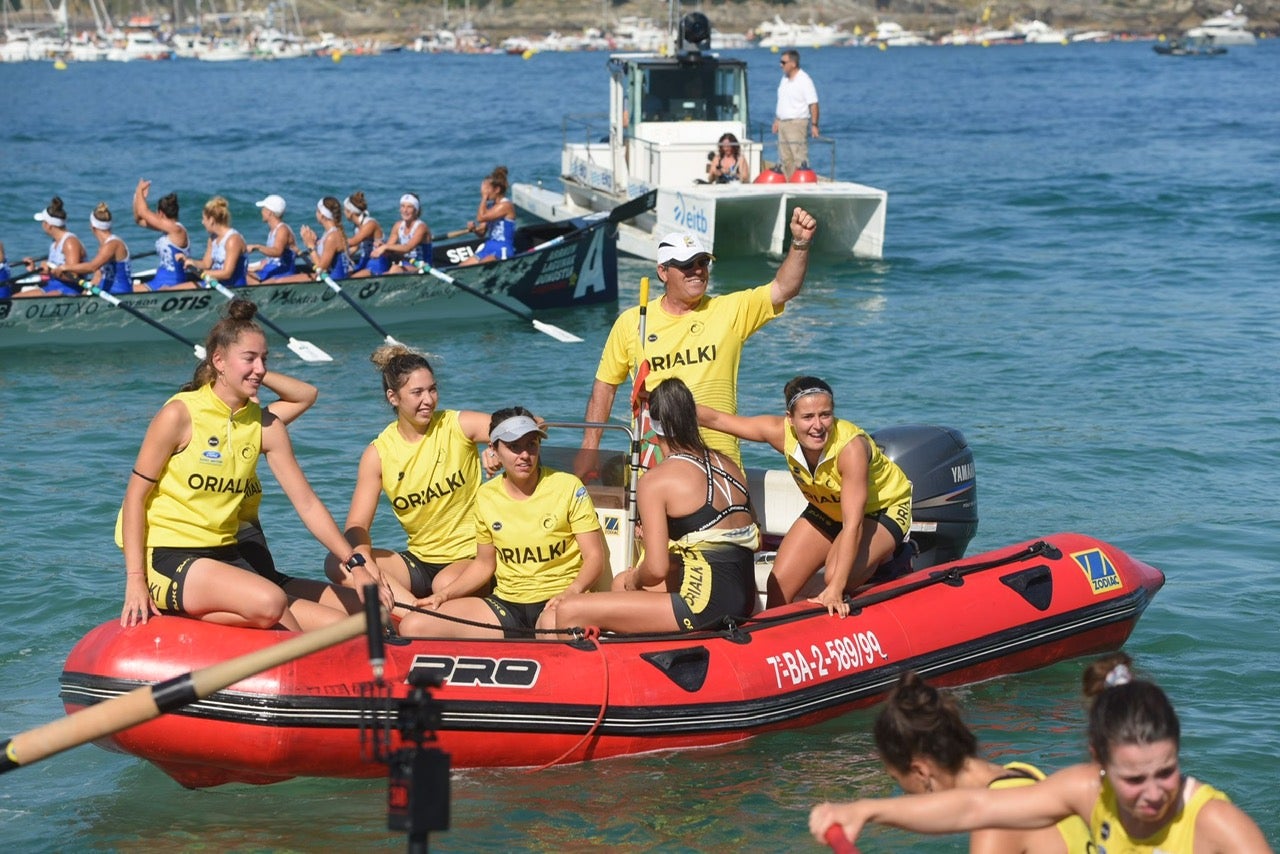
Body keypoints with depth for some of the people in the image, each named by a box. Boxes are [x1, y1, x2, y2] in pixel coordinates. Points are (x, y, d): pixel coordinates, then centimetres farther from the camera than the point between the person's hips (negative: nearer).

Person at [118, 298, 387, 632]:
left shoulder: (267, 427, 6)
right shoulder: (180, 414, -9)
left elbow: (306, 503, 6)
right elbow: (136, 495, -8)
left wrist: (356, 564, -2)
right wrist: (135, 581, -15)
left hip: (224, 555, 7)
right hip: (167, 558, -7)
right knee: (270, 602, -34)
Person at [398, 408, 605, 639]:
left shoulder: (568, 487, -4)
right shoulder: (486, 496, 8)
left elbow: (595, 556, -4)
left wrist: (572, 592, -23)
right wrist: (443, 595, 4)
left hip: (555, 602, -6)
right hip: (506, 604, 6)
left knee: (554, 626, -45)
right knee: (413, 626, -12)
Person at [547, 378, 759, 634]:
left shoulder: (656, 480, -10)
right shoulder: (728, 465, 11)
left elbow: (656, 569, -17)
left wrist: (635, 580, 8)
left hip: (706, 608, -9)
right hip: (744, 599, 9)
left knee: (568, 613, -6)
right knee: (621, 583, 32)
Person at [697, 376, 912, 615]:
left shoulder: (851, 447, -37)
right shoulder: (781, 432, -23)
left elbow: (853, 523, -40)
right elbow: (715, 419, -14)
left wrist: (835, 588, -46)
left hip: (883, 508, -5)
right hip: (827, 509, 5)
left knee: (836, 578, -28)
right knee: (780, 584, -6)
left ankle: (887, 558, -1)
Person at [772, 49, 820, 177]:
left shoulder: (804, 80, -12)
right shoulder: (785, 79, 13)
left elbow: (813, 104, -15)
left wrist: (814, 125, -20)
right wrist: (777, 120, 18)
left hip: (797, 123, -8)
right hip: (783, 123, 8)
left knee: (799, 159, -11)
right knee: (785, 159, 9)